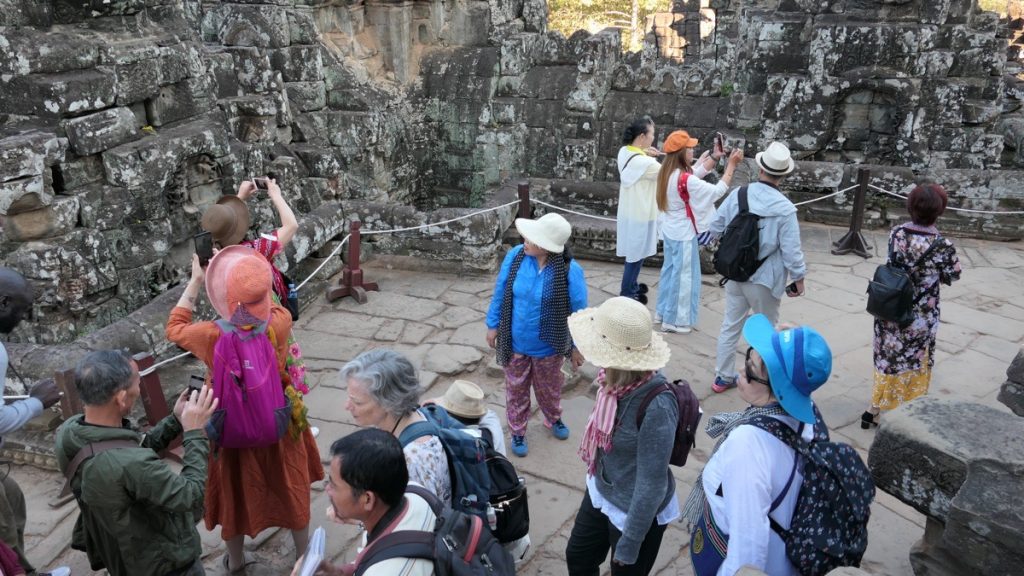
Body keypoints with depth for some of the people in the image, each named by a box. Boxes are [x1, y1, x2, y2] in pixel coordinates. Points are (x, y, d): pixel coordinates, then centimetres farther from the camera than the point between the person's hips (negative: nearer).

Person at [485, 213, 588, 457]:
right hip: (515, 343, 2)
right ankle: (517, 432, 42)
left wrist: (578, 346, -5)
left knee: (548, 388, 24)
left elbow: (579, 311, -13)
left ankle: (553, 419, 55)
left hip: (549, 346, -1)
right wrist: (493, 325, 3)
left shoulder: (570, 270, -25)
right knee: (516, 388, 19)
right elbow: (500, 293, -3)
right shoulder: (515, 256, -18)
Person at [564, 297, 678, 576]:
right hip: (600, 493, 7)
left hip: (637, 511, -7)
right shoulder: (618, 378, -15)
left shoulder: (655, 407, -36)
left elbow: (652, 485, -27)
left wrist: (629, 545, -17)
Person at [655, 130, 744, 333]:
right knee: (683, 275, 4)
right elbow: (717, 191, -23)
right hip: (684, 233, -9)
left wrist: (715, 156, 2)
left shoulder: (668, 172, 0)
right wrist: (731, 165, -18)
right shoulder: (685, 179, -27)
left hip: (670, 230, 9)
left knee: (670, 270, 20)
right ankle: (674, 320, 13)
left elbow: (697, 172, 11)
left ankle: (663, 312, 31)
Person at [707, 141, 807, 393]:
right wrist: (799, 278, 1)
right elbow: (791, 250, -15)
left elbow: (714, 228, 1)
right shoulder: (785, 209, -18)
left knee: (730, 325, 16)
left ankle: (723, 377, 26)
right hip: (764, 280, -4)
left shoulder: (737, 195, -8)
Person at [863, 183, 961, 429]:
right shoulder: (941, 244, -19)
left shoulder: (896, 233, -8)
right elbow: (952, 277, -5)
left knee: (888, 359, 19)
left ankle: (875, 408, 28)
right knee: (913, 364, 14)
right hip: (919, 317, -4)